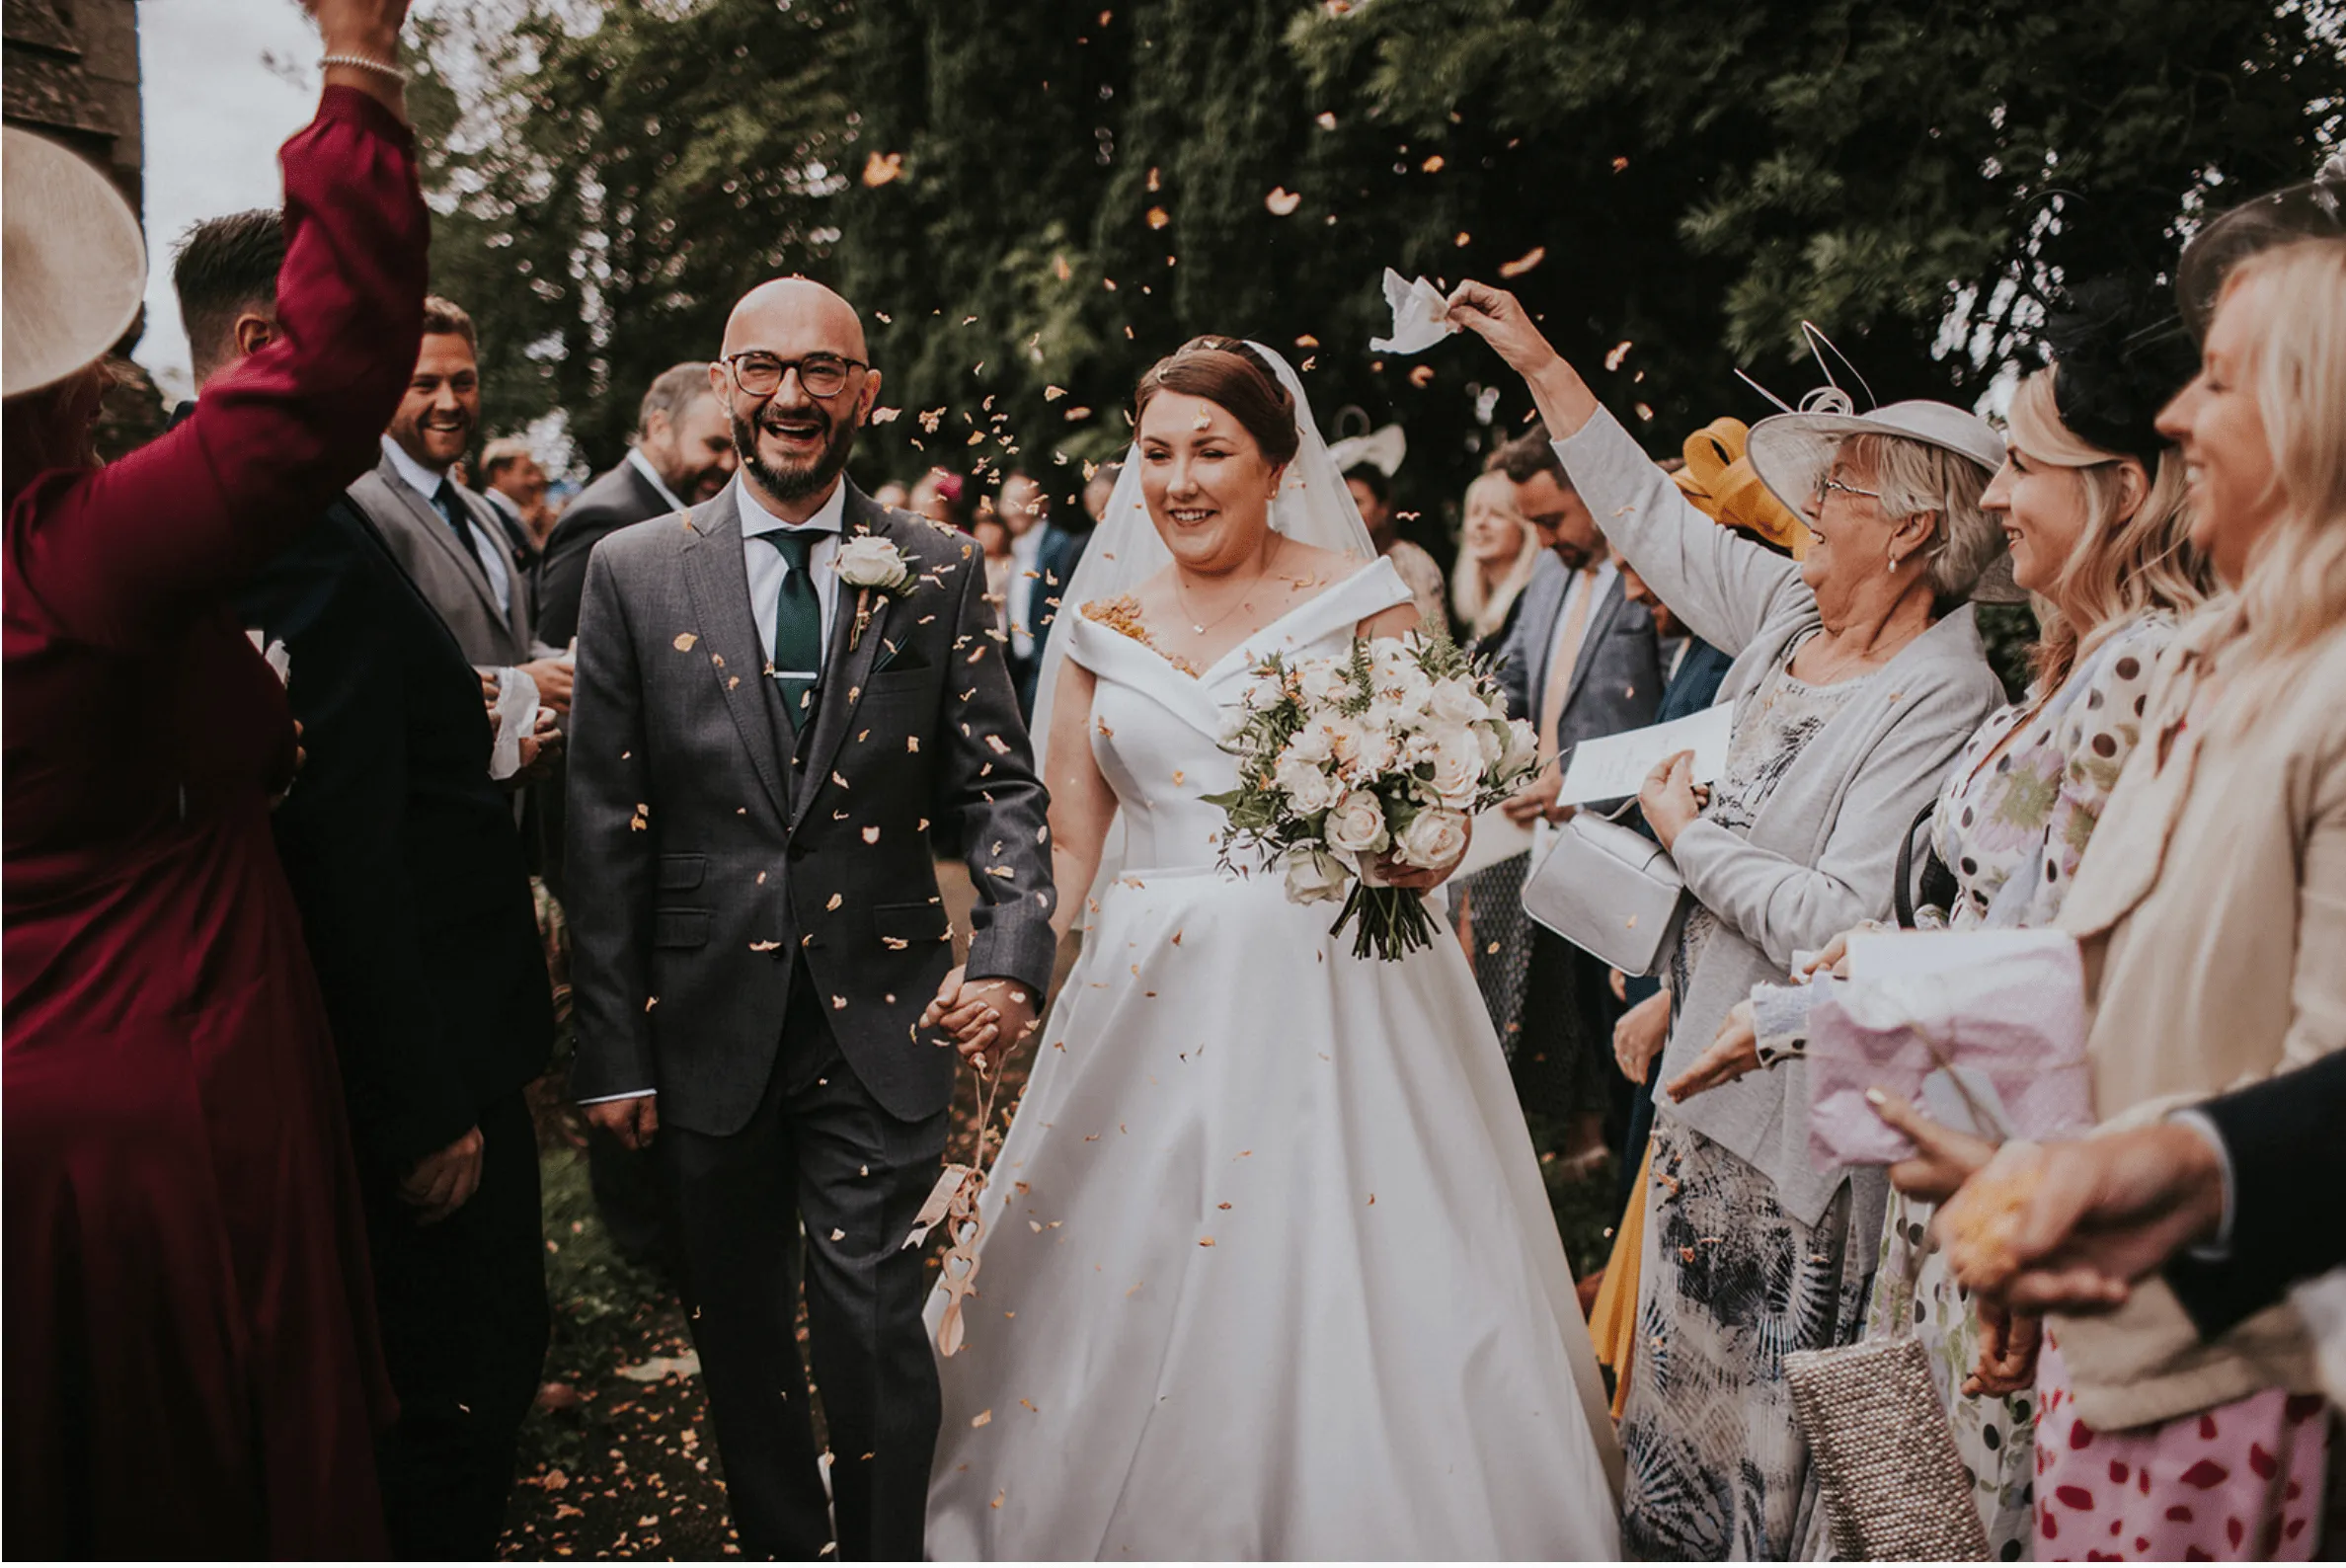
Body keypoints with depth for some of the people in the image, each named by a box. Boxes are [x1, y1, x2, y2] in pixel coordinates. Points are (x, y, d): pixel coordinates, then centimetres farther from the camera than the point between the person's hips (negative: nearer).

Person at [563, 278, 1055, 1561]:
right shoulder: (635, 571, 0)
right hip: (709, 1023, 1)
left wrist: (1015, 948, -17)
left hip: (879, 1022, -1)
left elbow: (998, 782, 2)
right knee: (739, 1334, 15)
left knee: (873, 1325, -4)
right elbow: (604, 829, 0)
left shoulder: (938, 573, 2)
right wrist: (611, 1050, -2)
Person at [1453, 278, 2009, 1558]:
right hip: (1713, 1072, 8)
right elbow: (1655, 518, 15)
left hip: (1803, 1122, -8)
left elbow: (1841, 923, -28)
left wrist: (1688, 835, -15)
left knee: (1769, 1407, 7)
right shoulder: (1793, 616, 4)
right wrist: (1538, 361, 16)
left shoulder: (1942, 699, -21)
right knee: (1688, 1369, 21)